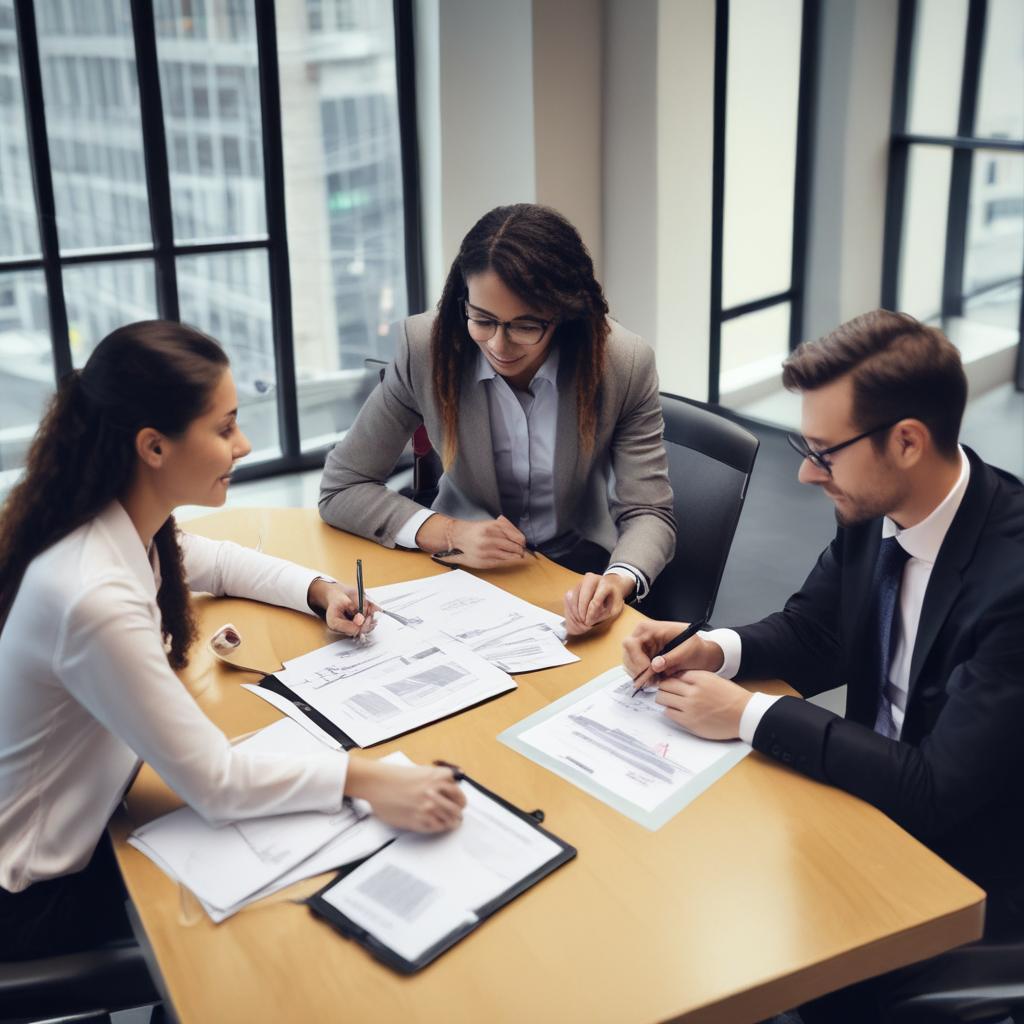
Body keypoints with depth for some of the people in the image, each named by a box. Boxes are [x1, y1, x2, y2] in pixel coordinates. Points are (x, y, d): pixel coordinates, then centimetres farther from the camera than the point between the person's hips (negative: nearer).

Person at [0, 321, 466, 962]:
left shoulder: (119, 524, -8)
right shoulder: (94, 598, -35)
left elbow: (211, 563, 15)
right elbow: (212, 782, -29)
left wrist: (320, 591, 0)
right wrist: (365, 781, -31)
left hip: (80, 819, 8)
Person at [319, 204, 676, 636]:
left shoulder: (625, 364, -16)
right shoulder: (426, 346, -15)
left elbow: (648, 513, -14)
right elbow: (340, 488, -8)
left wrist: (619, 580, -37)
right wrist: (450, 533, -23)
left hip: (578, 565, 0)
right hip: (467, 567, 0)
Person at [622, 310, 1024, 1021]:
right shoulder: (874, 508, -9)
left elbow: (938, 791, -30)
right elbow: (812, 631, 7)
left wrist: (752, 715, -25)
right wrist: (715, 650, -13)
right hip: (881, 796, 6)